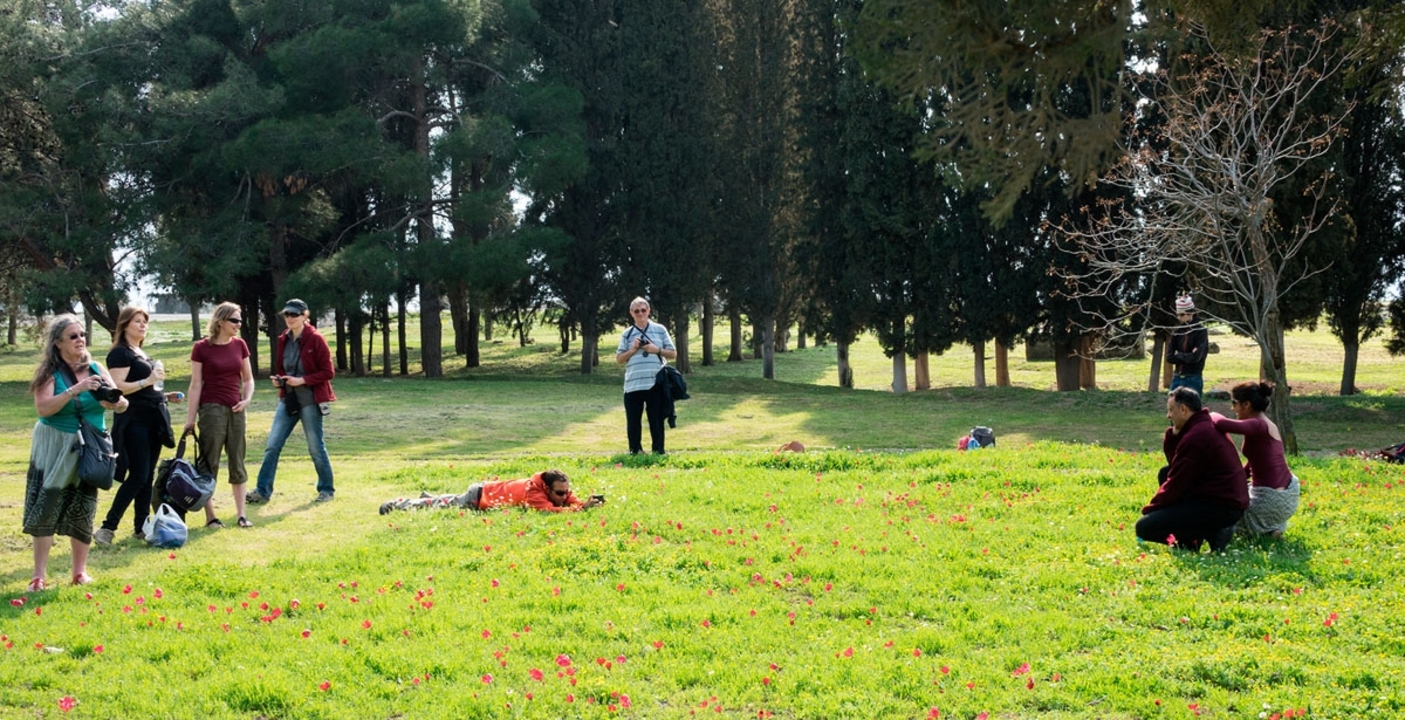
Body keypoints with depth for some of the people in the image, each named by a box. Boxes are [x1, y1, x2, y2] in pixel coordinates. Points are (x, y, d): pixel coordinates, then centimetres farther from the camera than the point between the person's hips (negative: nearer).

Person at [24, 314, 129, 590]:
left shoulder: (95, 369, 3)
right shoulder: (50, 372, -6)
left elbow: (123, 404, -1)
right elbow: (43, 408, -21)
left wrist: (114, 402, -24)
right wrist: (75, 390, -28)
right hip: (55, 448, -3)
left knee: (83, 511, 7)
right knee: (46, 508, -5)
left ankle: (80, 572, 17)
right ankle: (39, 575, -3)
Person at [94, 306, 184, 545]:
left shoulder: (142, 354, 20)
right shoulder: (120, 353, -8)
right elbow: (117, 388, -19)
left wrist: (165, 396, 16)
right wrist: (147, 381, -24)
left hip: (152, 420, 9)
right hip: (134, 421, -9)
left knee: (148, 476, 9)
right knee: (137, 477, -12)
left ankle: (142, 526, 14)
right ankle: (108, 527, -9)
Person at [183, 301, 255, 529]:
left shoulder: (239, 345, 7)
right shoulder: (202, 348, -6)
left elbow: (248, 378, 14)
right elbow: (196, 384, -5)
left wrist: (247, 400, -5)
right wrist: (190, 418, -7)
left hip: (235, 409, 5)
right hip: (211, 409, -5)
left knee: (237, 463, 8)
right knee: (209, 464, 0)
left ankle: (241, 514, 13)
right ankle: (210, 516, 5)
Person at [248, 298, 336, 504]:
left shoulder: (315, 339, -10)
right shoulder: (284, 340, 7)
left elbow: (328, 372, -11)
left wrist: (302, 380, -19)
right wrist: (278, 379, -2)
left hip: (310, 400, -6)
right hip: (288, 399, 6)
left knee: (316, 447, 4)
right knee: (272, 445, 1)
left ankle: (326, 489, 19)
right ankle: (263, 490, 5)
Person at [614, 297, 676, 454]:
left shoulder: (660, 330, 8)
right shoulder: (627, 334, 11)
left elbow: (673, 353, 9)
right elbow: (619, 359, 11)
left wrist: (657, 350, -7)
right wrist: (632, 350, -5)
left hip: (655, 384, -1)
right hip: (633, 385, 1)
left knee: (656, 420, 1)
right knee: (632, 421, 3)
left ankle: (658, 452, 7)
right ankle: (635, 452, 13)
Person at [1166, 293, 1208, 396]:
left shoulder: (1200, 332, -7)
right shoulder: (1177, 332, 8)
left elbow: (1195, 357, -17)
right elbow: (1169, 357, 3)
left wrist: (1178, 355, -2)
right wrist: (1186, 357, -10)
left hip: (1193, 379, -5)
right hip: (1177, 378, 5)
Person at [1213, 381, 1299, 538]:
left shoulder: (1257, 426, -19)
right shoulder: (1269, 426, 10)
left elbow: (1222, 424, -36)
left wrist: (1213, 418, -14)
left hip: (1272, 500, -8)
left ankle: (1268, 529, 2)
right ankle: (1272, 525, 17)